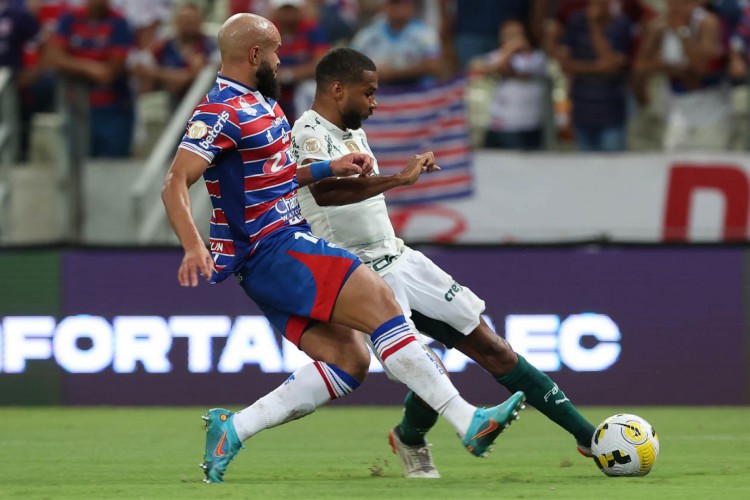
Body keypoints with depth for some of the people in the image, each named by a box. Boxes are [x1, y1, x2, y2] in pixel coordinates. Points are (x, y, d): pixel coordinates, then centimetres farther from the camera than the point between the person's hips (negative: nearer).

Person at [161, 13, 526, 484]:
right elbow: (176, 184, -21)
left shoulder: (262, 104, 17)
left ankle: (232, 429, 0)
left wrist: (330, 168, 16)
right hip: (274, 250, -11)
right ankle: (468, 421, -22)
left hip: (288, 245, 11)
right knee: (379, 299, -19)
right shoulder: (223, 112, -13)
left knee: (349, 361, 1)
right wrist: (194, 246, -36)